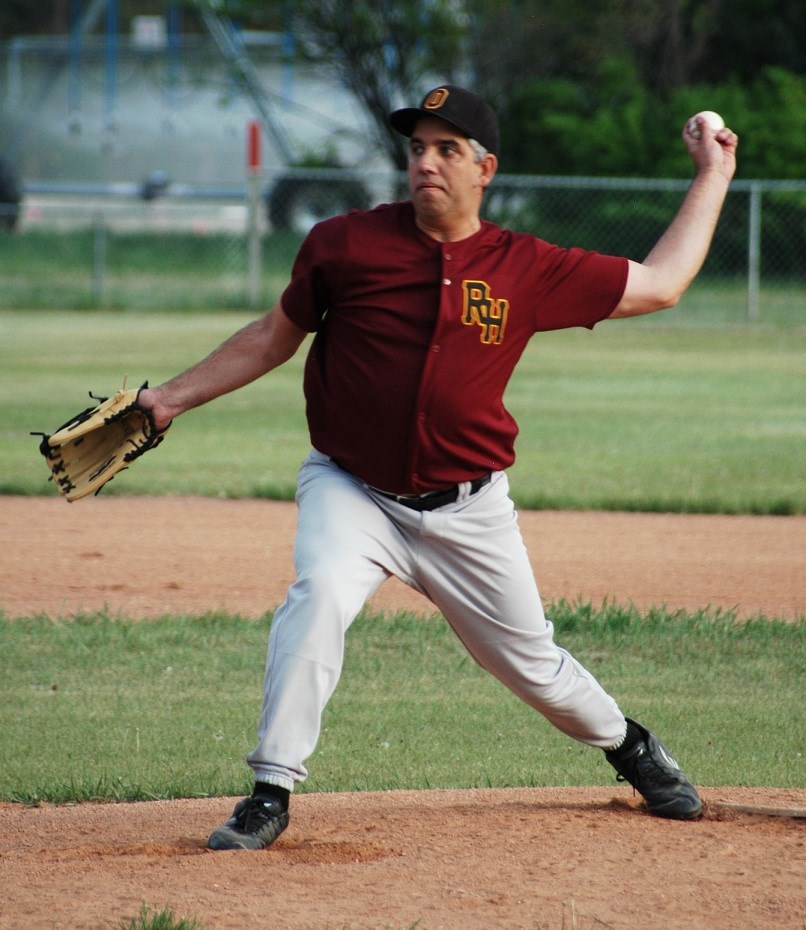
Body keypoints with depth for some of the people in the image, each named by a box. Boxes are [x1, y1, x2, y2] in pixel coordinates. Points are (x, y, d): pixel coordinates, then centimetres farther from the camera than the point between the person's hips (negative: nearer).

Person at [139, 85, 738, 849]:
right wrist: (170, 399, 3)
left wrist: (712, 178, 7)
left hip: (468, 510, 1)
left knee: (530, 661, 11)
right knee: (320, 593, -31)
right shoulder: (348, 244, -7)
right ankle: (271, 794, -24)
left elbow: (658, 284, 6)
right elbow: (274, 337, 6)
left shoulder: (527, 269, -4)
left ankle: (627, 744, 43)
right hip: (352, 491, -1)